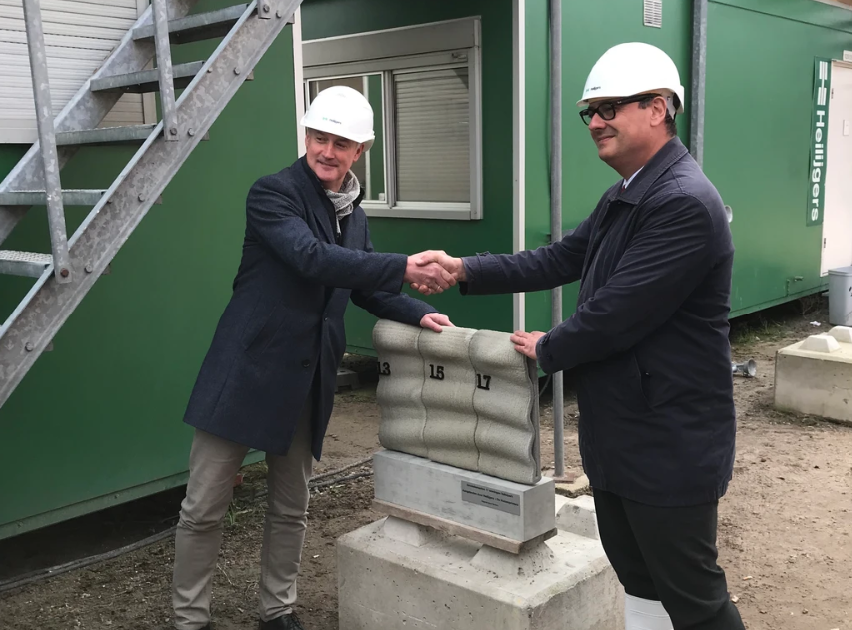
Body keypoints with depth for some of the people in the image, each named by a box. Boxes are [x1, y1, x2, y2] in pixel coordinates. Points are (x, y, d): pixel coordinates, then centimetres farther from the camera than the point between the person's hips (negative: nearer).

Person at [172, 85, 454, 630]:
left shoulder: (353, 213, 11)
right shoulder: (273, 194, -11)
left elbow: (365, 288, 20)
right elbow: (311, 257, -27)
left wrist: (417, 313, 2)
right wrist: (405, 268, -32)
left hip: (307, 380, 6)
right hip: (248, 372, -6)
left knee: (291, 508, 17)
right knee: (204, 508, 5)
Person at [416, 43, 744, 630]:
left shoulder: (685, 203, -23)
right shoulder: (623, 199, 10)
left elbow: (616, 313, -26)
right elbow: (560, 260, 9)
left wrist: (547, 348, -8)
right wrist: (465, 269, -1)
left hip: (669, 445, -10)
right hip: (622, 436, 10)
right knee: (637, 580, 22)